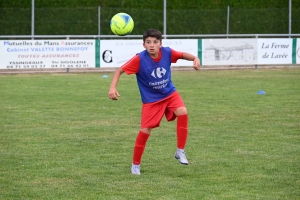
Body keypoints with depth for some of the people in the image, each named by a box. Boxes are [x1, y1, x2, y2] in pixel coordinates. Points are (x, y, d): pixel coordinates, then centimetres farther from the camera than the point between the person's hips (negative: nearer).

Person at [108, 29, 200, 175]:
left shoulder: (167, 52, -14)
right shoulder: (139, 59, -24)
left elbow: (182, 55, 5)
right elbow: (120, 70, -20)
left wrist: (195, 58, -15)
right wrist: (113, 88, -34)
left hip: (170, 93, 3)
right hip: (151, 99, -2)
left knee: (182, 112, -25)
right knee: (145, 130, -9)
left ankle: (180, 152, -11)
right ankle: (135, 164, 14)